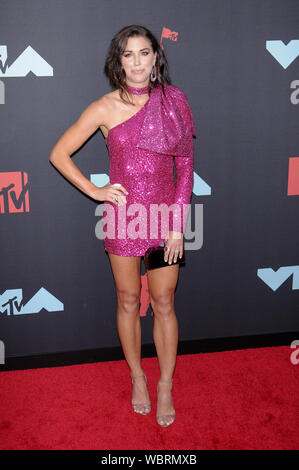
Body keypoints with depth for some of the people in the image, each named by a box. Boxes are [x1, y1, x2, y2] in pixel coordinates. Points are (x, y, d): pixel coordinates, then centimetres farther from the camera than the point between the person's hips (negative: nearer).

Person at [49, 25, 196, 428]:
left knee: (164, 303, 8)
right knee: (128, 302, 12)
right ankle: (137, 377, 34)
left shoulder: (173, 102, -1)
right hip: (124, 215, 0)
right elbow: (59, 154, 2)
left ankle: (166, 385, 26)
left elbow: (185, 166, 0)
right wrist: (95, 191, -4)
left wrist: (178, 226, -5)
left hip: (165, 214, 1)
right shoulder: (105, 108, -5)